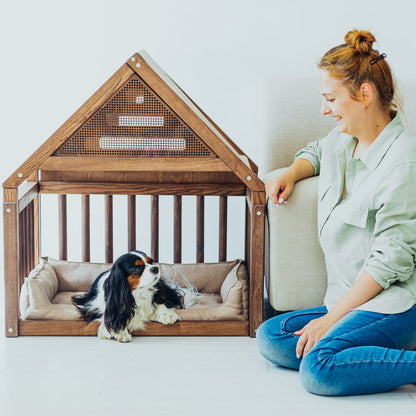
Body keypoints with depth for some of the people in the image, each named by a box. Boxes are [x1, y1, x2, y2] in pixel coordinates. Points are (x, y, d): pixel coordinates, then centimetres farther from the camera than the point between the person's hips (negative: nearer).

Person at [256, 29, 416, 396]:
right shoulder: (343, 140, 11)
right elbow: (315, 153, 38)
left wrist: (331, 317, -16)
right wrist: (290, 175, 13)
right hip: (351, 301, 10)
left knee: (319, 368, -28)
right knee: (270, 337, -5)